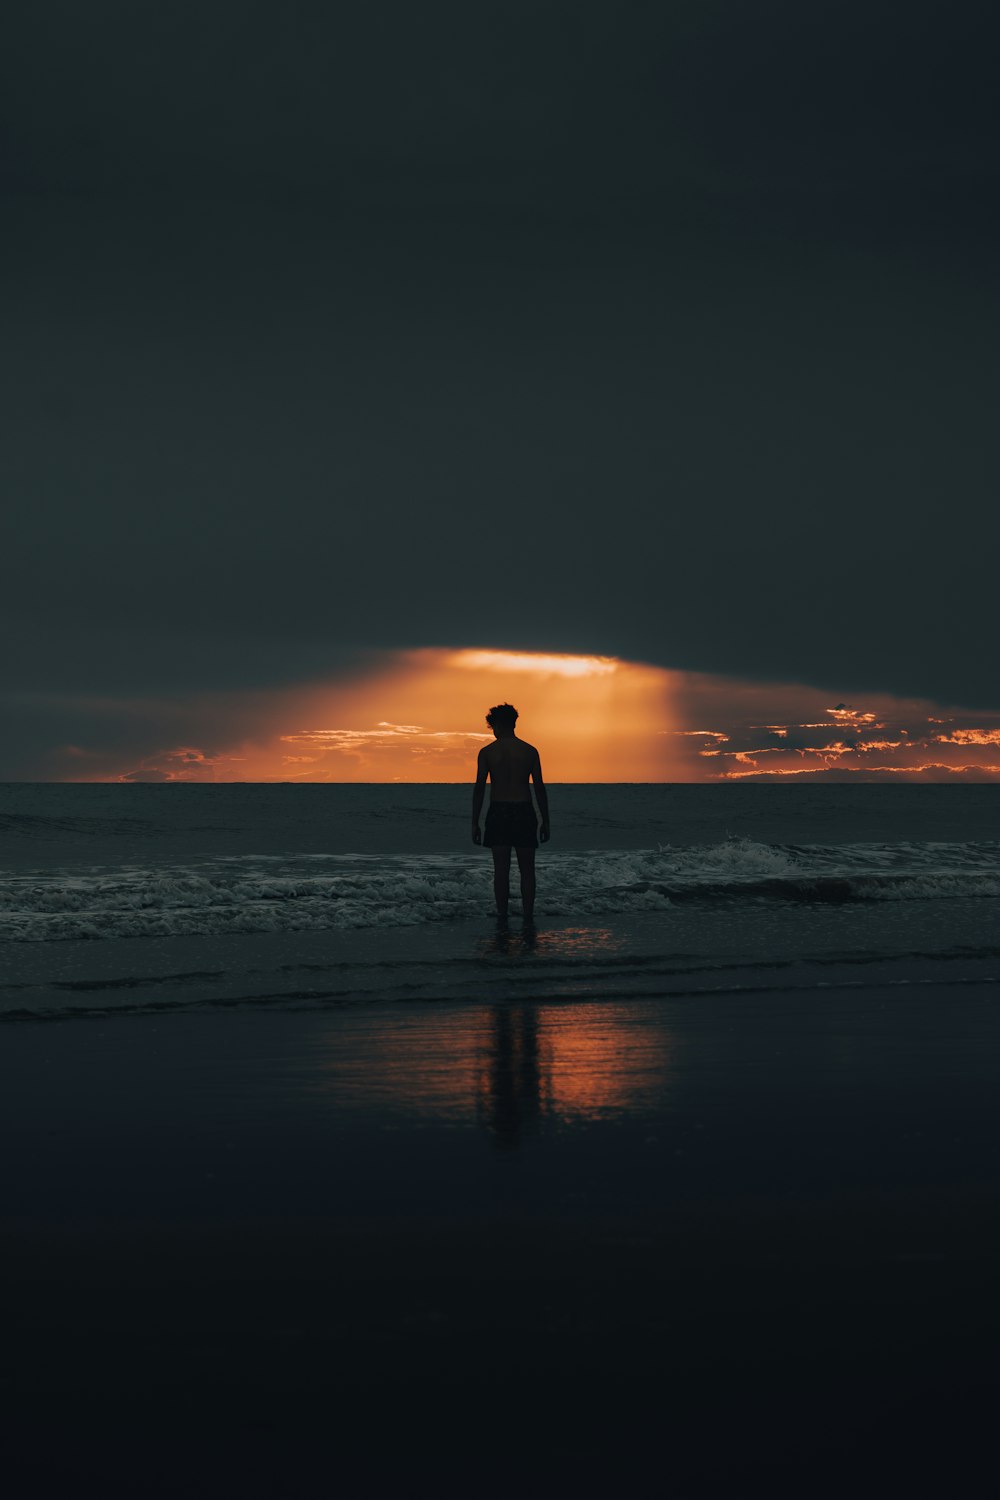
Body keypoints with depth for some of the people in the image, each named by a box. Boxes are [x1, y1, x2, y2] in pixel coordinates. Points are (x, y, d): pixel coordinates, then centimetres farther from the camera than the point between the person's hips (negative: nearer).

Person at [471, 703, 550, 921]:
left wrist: (475, 823, 1)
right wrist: (545, 821, 7)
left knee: (501, 869, 3)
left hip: (498, 813, 0)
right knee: (527, 869, 7)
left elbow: (479, 788, -3)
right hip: (524, 812, 0)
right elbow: (540, 788, 1)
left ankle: (502, 918, 3)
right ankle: (528, 917, 5)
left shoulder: (487, 752, 0)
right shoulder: (530, 751, 3)